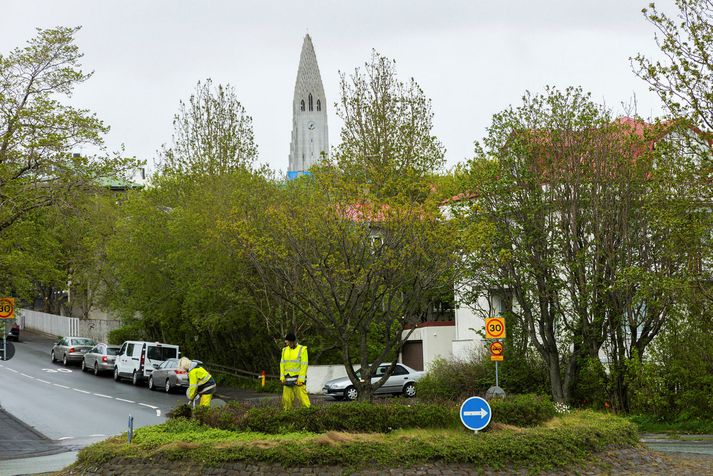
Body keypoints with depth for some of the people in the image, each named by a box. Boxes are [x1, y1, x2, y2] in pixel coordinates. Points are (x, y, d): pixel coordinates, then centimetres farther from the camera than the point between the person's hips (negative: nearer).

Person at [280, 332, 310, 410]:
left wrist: (301, 379, -15)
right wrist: (282, 377, 2)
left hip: (298, 379, -5)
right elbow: (282, 364, 13)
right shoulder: (285, 350, 12)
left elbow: (304, 365, -9)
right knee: (286, 399, 4)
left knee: (302, 397, -11)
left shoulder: (302, 350, -4)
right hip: (287, 379, 5)